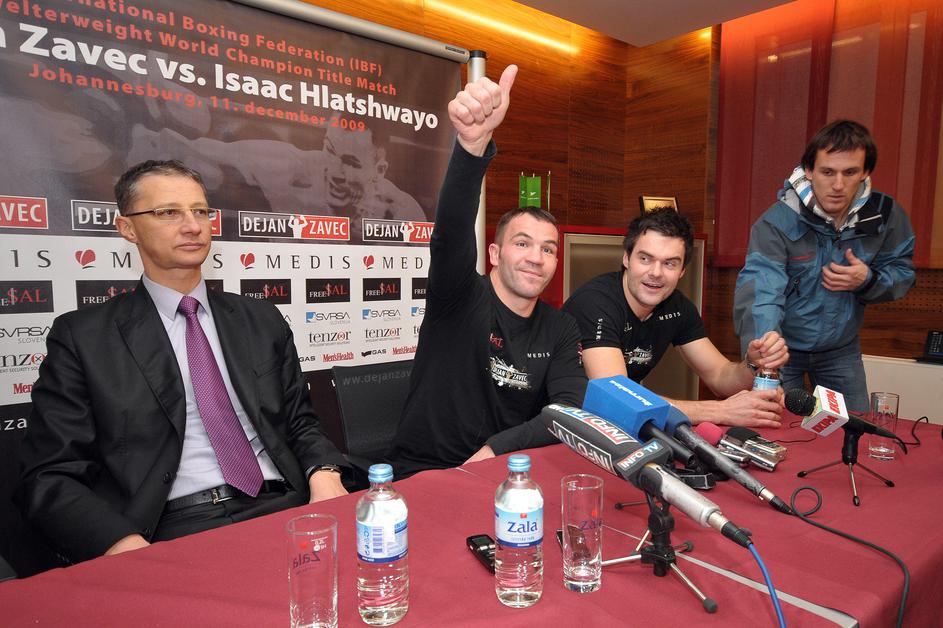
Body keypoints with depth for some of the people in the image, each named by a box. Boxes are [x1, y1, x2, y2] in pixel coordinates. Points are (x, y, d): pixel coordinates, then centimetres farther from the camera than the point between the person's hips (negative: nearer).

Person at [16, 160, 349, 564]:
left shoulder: (262, 319, 15)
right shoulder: (82, 337, 6)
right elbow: (50, 477, 2)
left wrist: (324, 473, -6)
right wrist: (126, 546, -16)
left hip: (282, 508, 3)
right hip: (174, 531, -2)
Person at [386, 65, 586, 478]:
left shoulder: (559, 329, 4)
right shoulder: (461, 298, -9)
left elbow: (573, 409, -7)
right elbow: (452, 231, -28)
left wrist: (499, 448, -19)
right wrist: (473, 143, -43)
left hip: (503, 477, 4)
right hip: (422, 475, -3)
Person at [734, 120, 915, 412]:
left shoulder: (885, 214, -10)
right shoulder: (777, 222, -26)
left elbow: (902, 274, 3)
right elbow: (760, 292, -39)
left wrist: (868, 280, -22)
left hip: (841, 348, 4)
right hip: (783, 346, -4)